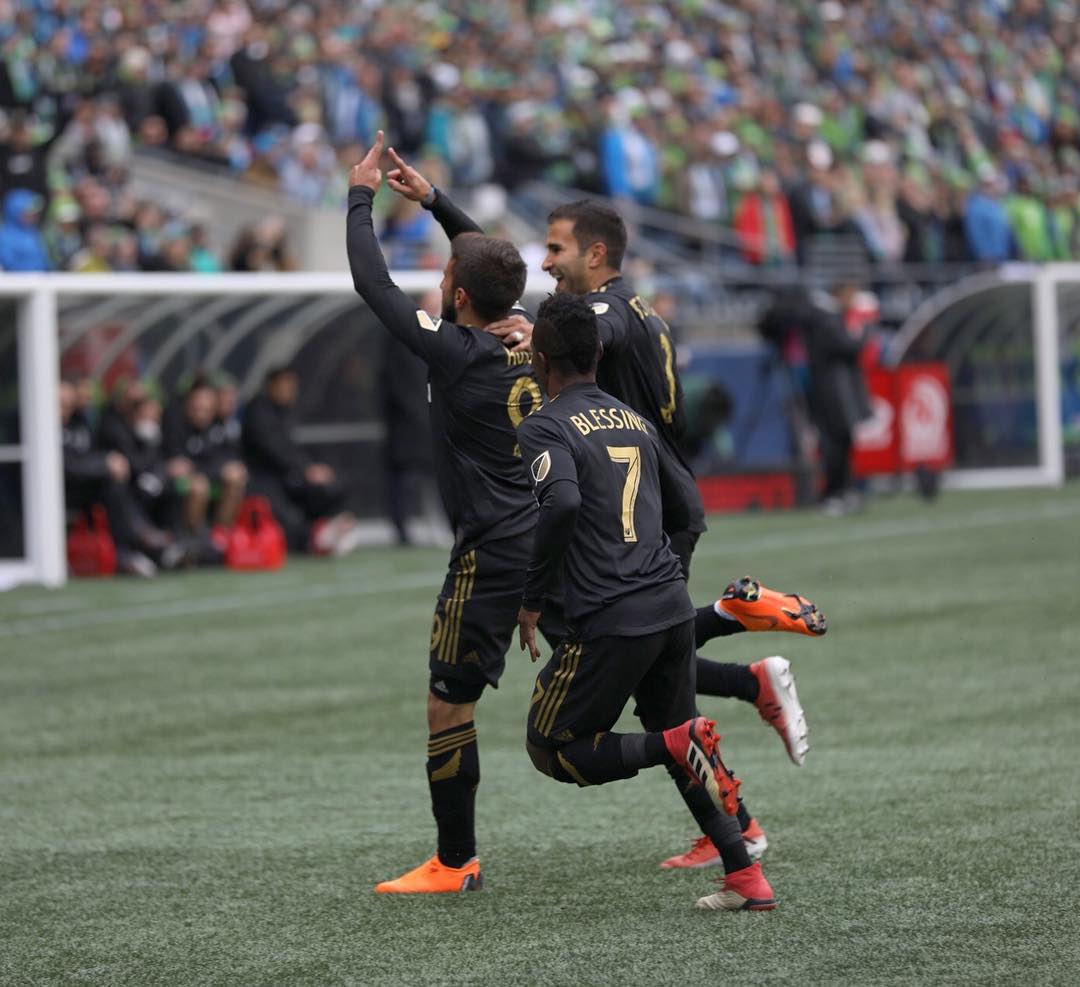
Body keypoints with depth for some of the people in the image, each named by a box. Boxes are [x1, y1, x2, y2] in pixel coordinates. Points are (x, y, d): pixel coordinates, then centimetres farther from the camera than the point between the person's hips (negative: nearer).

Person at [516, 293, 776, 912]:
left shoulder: (545, 428, -5)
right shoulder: (636, 422, 17)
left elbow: (562, 504, -23)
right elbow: (682, 507, 26)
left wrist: (533, 600, -14)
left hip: (609, 622, -7)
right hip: (674, 605, 7)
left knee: (552, 751, 9)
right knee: (678, 735, 22)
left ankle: (680, 745, -13)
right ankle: (746, 878, 11)